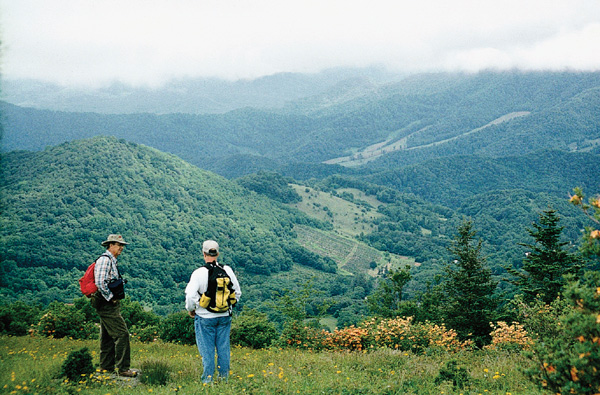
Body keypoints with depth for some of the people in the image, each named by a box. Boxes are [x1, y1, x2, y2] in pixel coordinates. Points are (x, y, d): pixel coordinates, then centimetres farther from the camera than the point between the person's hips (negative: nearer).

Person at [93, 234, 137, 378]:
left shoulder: (112, 261, 17)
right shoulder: (105, 260, -14)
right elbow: (100, 282, -24)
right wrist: (111, 298, -17)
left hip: (110, 304, 11)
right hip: (107, 304, -11)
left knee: (108, 336, 15)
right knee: (122, 334, -12)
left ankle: (106, 366, 23)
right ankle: (123, 368, -10)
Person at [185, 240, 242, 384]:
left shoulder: (199, 273, -15)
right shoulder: (227, 270, -2)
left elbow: (190, 295, -16)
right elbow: (237, 292, 7)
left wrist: (190, 310, 1)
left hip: (205, 317, -3)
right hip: (225, 316, 4)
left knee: (207, 348, 5)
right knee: (223, 346, 12)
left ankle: (208, 379, 9)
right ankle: (224, 376, 18)